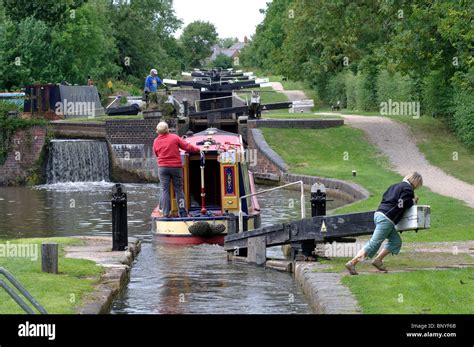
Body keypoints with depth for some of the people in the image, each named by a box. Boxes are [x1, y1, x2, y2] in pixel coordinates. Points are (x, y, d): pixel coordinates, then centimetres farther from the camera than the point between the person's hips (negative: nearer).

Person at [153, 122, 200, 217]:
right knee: (179, 190, 7)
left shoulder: (156, 141, 2)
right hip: (176, 167, -1)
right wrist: (197, 149, 10)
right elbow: (186, 146, -4)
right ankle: (182, 212, 6)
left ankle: (165, 213, -3)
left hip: (163, 167, 1)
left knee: (164, 190, 4)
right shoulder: (174, 137, -5)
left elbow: (156, 155, 12)